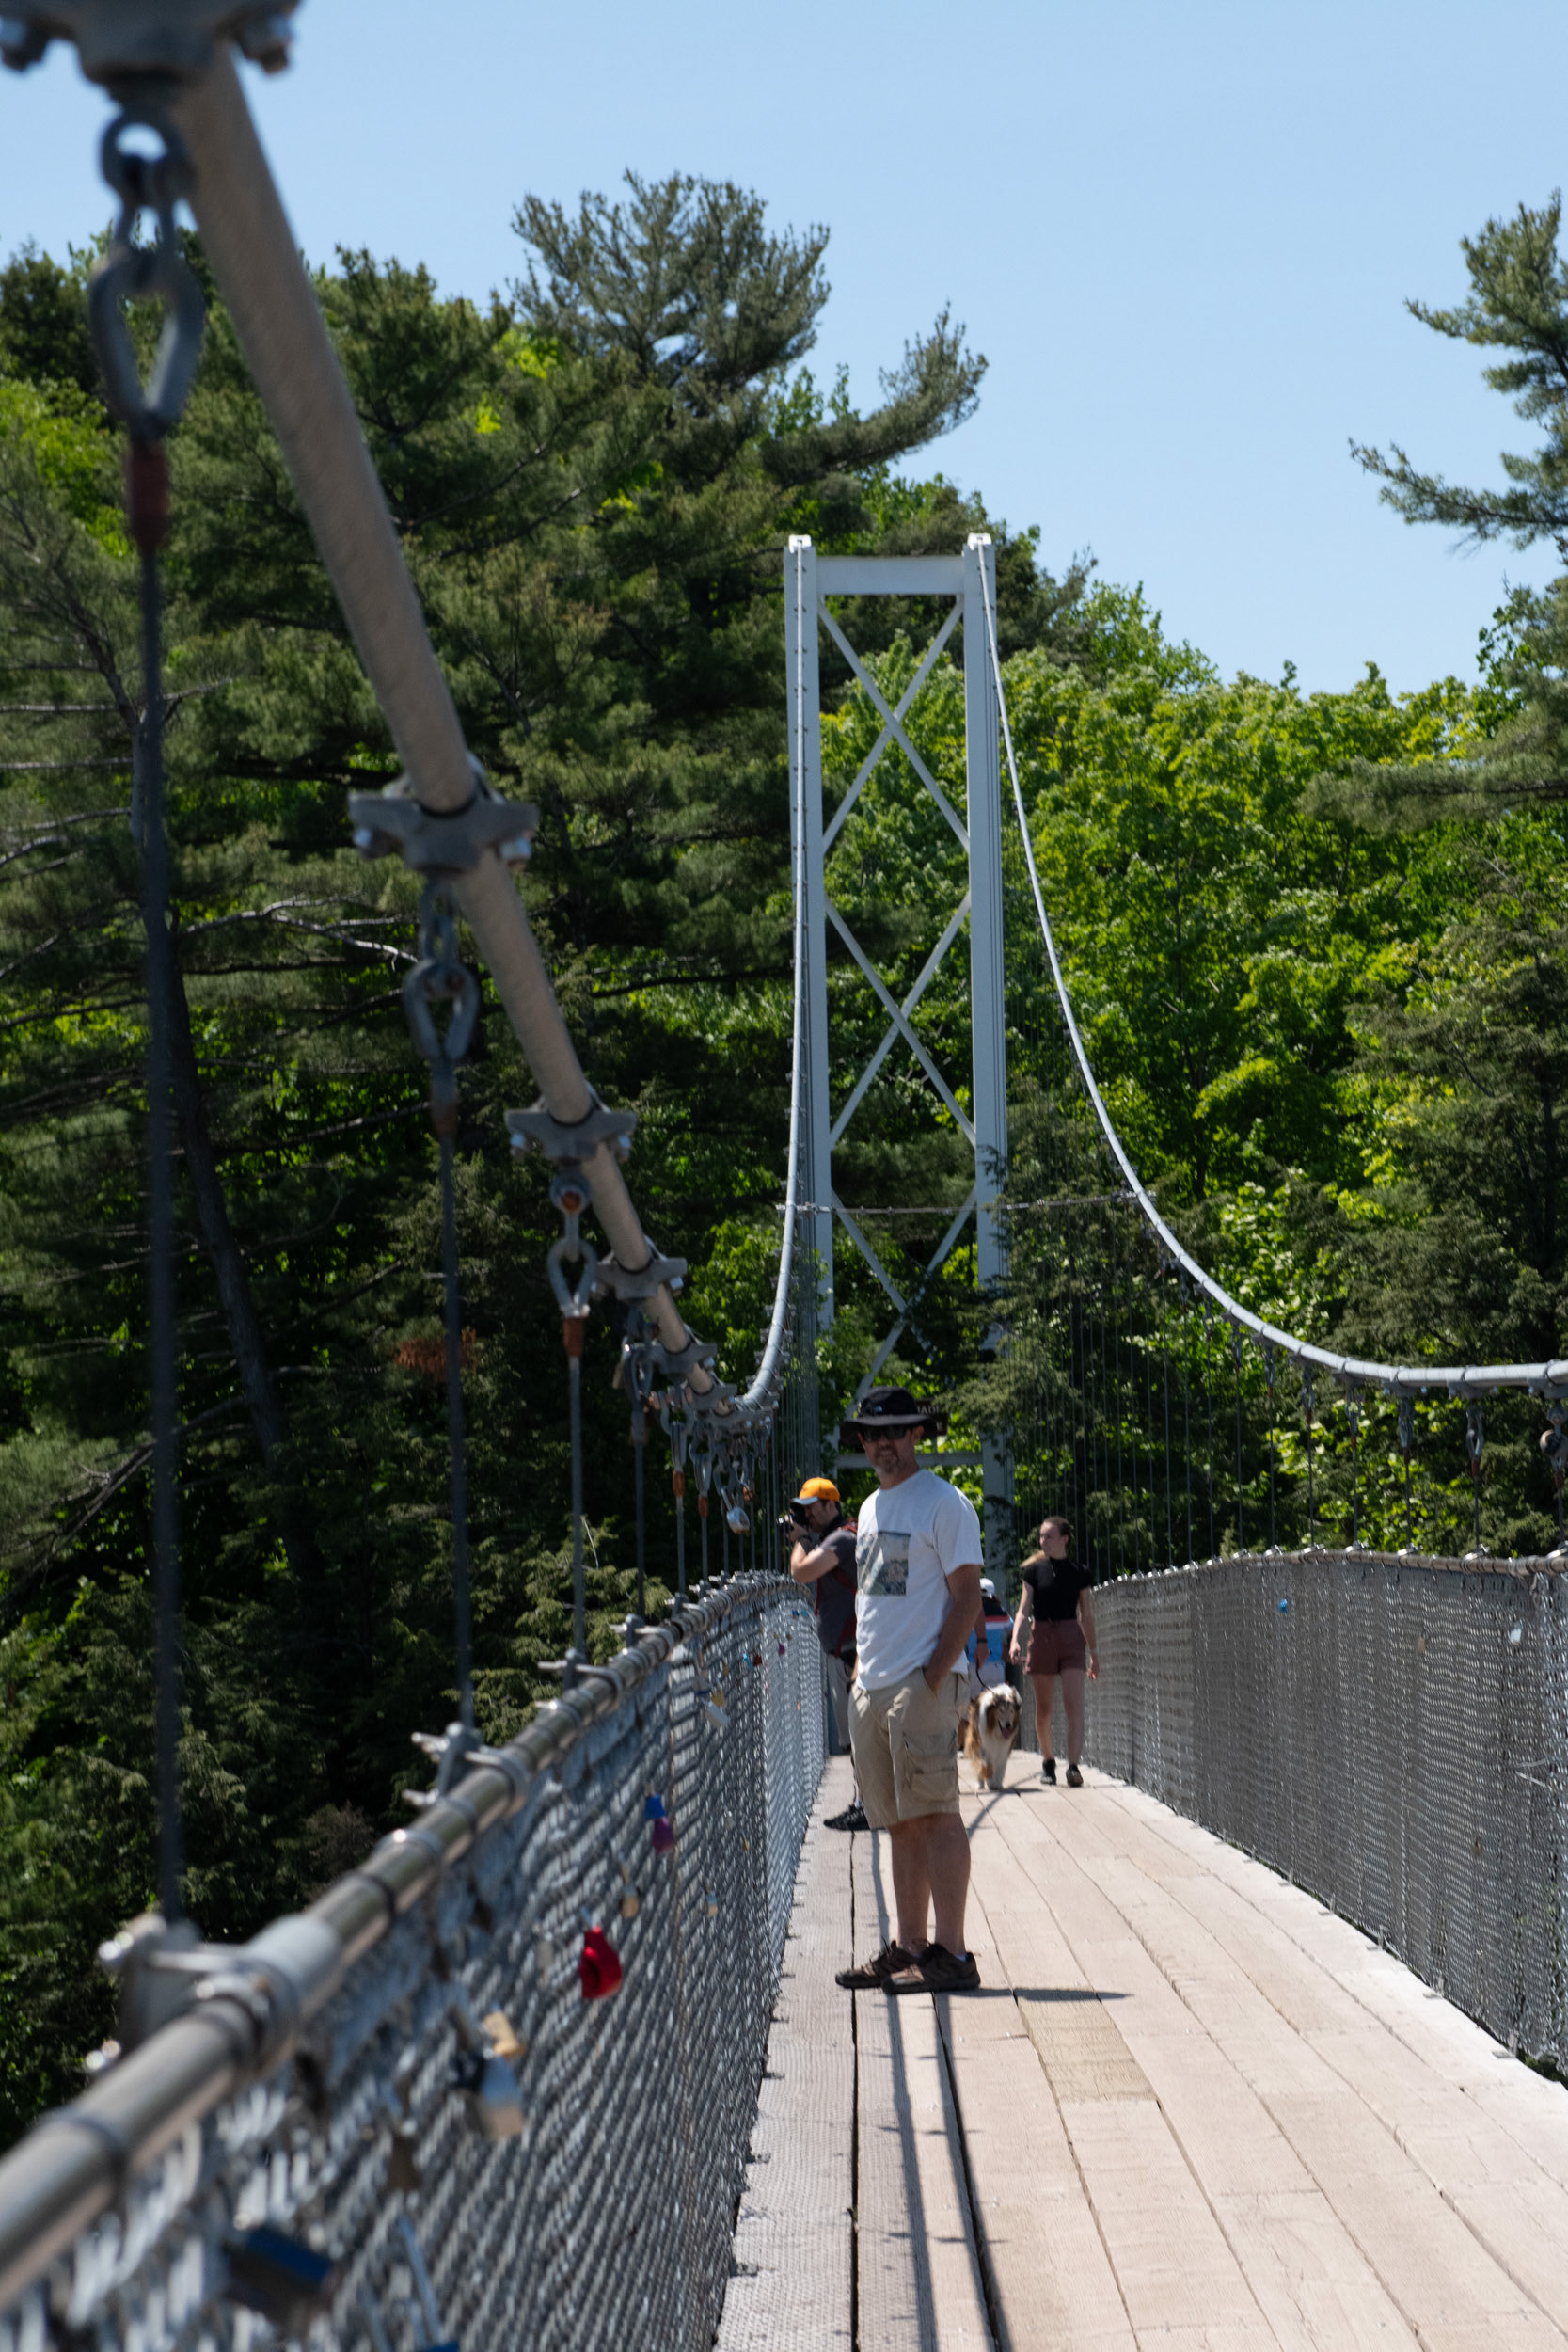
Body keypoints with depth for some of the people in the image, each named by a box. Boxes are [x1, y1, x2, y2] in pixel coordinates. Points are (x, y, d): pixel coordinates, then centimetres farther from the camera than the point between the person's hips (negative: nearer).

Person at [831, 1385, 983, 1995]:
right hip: (871, 1690, 8)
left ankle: (951, 1955, -12)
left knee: (934, 1814, -11)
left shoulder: (944, 1504, -6)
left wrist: (934, 1676, -18)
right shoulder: (872, 1508, 20)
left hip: (922, 1684, -8)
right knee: (900, 1824, 9)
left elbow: (966, 1595, -11)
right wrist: (861, 1668, 15)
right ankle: (909, 1947, 13)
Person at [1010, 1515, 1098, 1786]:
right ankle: (1047, 1761, 25)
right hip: (1042, 1638, 1)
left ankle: (1073, 1766, -21)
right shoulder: (1034, 1570, 5)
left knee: (1073, 1702, -15)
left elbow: (1086, 1616, 13)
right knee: (1043, 1708, 5)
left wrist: (1093, 1654, 14)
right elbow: (1023, 1610, 0)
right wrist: (1015, 1640, -16)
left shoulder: (1078, 1573, 6)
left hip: (1071, 1638, -1)